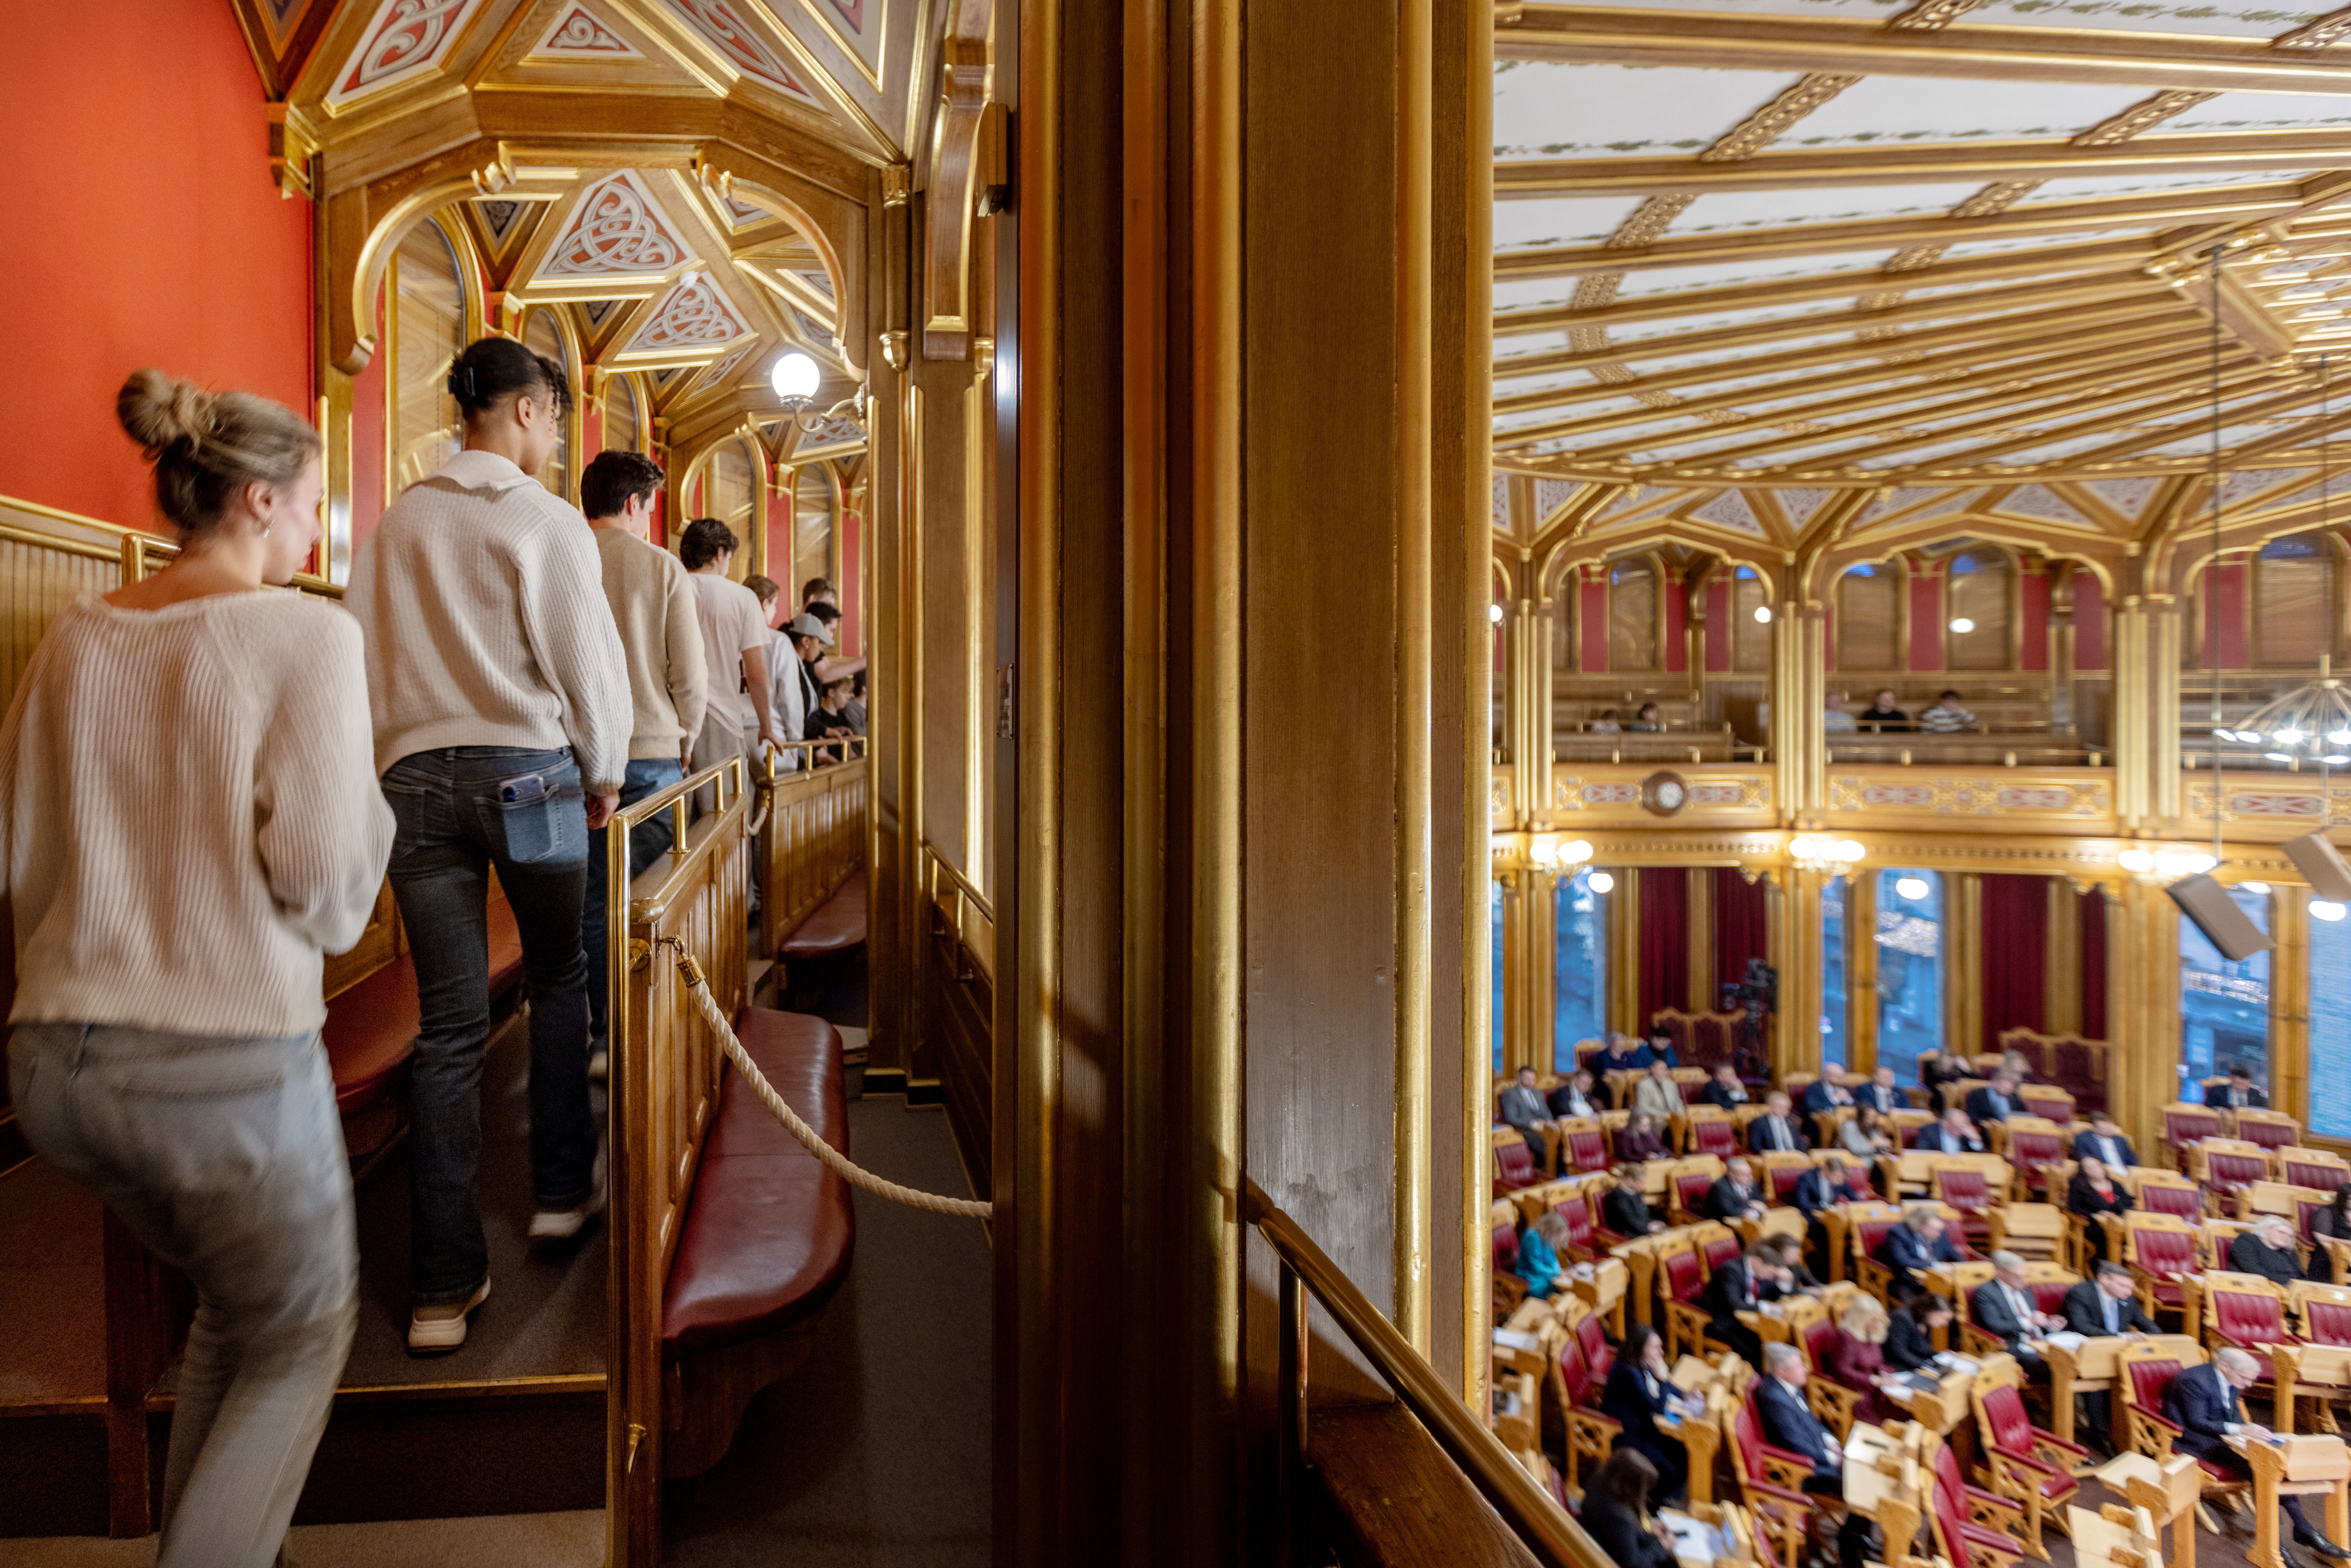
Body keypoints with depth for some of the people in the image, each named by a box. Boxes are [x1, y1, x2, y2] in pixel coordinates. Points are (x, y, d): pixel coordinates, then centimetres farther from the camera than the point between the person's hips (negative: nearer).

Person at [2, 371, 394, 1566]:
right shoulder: (307, 633, -12)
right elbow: (328, 882, -17)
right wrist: (362, 804, 3)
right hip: (229, 1064, -6)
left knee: (232, 1305, 30)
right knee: (301, 1336, 19)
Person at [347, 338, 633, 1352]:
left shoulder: (397, 523, 10)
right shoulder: (544, 521, -5)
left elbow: (361, 653, 10)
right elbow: (587, 659, -5)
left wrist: (392, 758, 18)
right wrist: (605, 774, 9)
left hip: (413, 775, 4)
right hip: (526, 770, -4)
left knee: (447, 1024, 3)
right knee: (558, 980, 18)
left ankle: (443, 1286, 4)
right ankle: (561, 1192, 26)